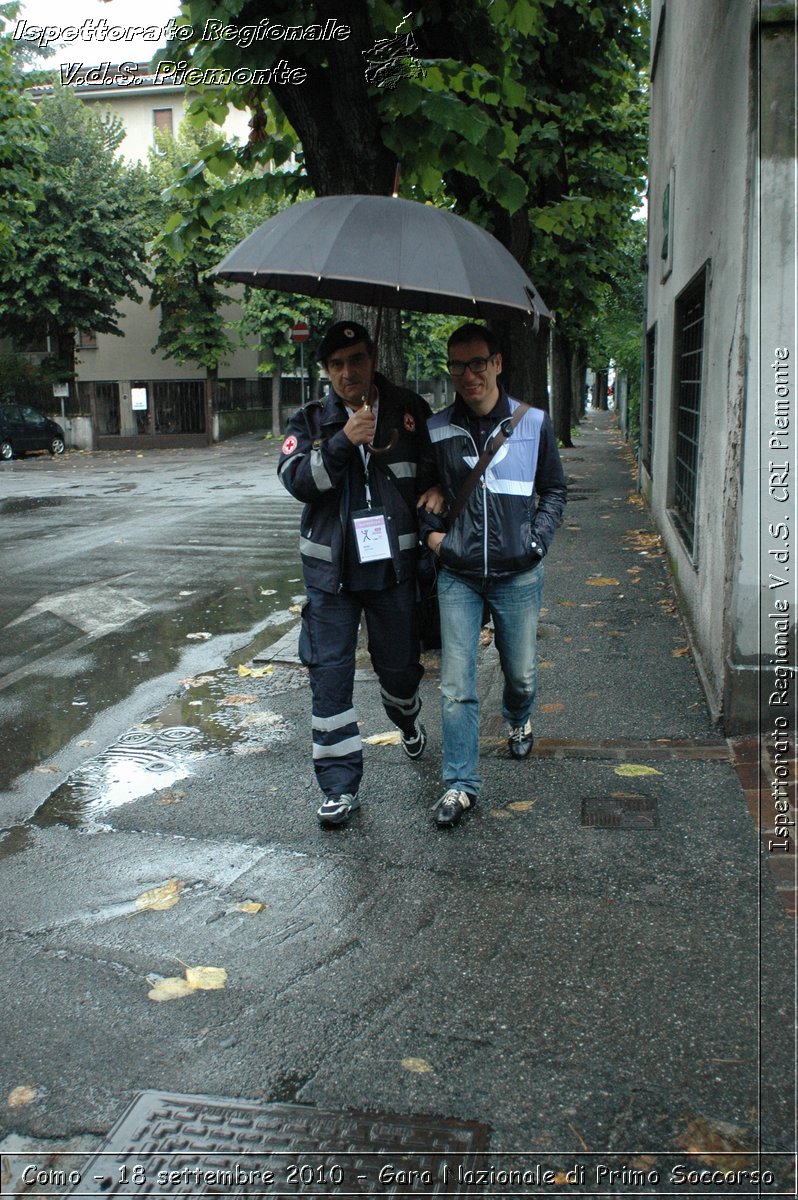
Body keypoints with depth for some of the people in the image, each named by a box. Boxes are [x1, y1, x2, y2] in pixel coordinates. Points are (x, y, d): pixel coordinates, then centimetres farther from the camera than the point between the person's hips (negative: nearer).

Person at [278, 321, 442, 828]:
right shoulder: (311, 420, 4)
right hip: (330, 569, 0)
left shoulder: (410, 410, 3)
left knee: (399, 665, 12)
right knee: (330, 673, -2)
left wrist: (438, 488, -7)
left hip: (394, 566, 0)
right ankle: (340, 785, 9)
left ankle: (408, 720, 49)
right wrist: (343, 442, -22)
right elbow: (295, 478, -11)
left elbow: (440, 461, 15)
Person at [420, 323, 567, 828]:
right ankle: (460, 784, 9)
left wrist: (537, 540, -3)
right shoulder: (436, 430, -1)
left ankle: (520, 721, 51)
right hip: (458, 576, 0)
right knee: (456, 686, -3)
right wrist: (431, 531, -2)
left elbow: (555, 490, 9)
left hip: (517, 574, 0)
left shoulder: (534, 422, -2)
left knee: (521, 672, 16)